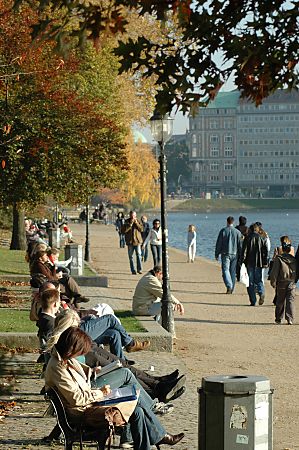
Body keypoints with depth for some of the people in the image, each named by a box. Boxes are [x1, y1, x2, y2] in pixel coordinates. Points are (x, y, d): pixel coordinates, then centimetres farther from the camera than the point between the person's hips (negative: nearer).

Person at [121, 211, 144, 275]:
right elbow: (123, 230, -11)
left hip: (137, 241, 0)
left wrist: (136, 223, -15)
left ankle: (139, 269, -5)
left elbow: (141, 229, -6)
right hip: (130, 242, 0)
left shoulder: (138, 221, 6)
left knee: (139, 255, -11)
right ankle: (133, 270, 6)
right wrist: (130, 224, -16)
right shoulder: (127, 222, 2)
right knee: (130, 256, 1)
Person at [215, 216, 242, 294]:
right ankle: (231, 289, 14)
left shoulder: (223, 231, -4)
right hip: (234, 254, 3)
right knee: (233, 271, 10)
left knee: (225, 270, -5)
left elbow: (219, 244, -3)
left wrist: (217, 254, 4)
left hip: (225, 254, -3)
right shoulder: (237, 232, 1)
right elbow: (240, 245, 3)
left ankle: (229, 286, -25)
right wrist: (240, 255, 9)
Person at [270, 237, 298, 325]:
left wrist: (273, 282, -2)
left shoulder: (278, 258, -7)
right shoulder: (294, 259, 3)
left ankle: (278, 318, 19)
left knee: (280, 302, 11)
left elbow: (274, 272, -9)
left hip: (281, 283, -1)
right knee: (290, 301, -1)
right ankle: (290, 319, -12)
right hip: (292, 283, 1)